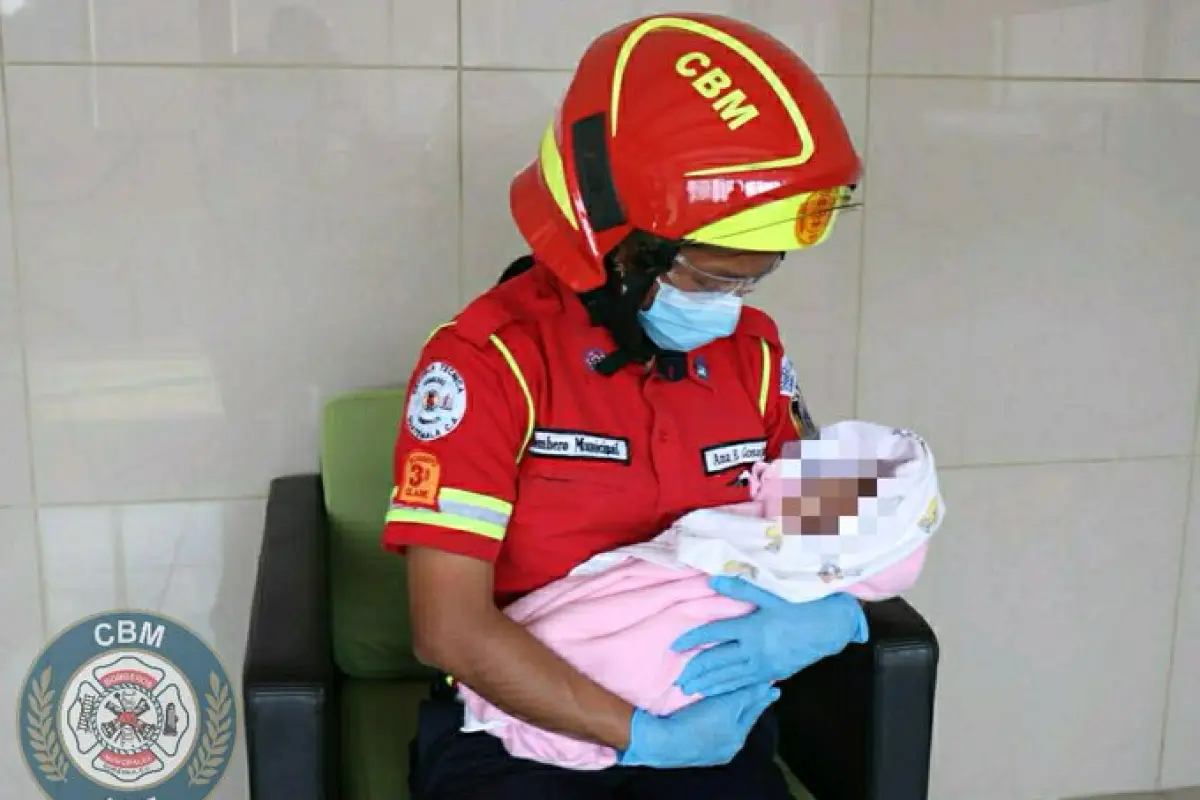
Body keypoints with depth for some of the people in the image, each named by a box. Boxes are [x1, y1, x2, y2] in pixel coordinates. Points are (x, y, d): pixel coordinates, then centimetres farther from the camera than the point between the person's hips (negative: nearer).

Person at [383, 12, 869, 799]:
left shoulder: (753, 353, 1)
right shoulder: (491, 361, -15)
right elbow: (450, 629, -18)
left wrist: (829, 613, -14)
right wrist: (645, 736, -20)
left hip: (704, 710, 4)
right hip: (515, 721, -4)